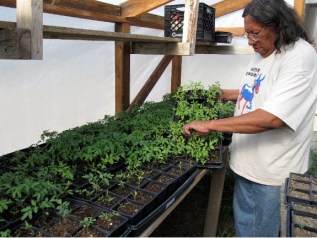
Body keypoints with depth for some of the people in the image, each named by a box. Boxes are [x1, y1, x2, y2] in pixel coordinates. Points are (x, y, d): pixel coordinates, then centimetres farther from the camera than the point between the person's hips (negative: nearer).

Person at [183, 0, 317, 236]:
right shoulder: (261, 53, 6)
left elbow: (273, 118, -32)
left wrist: (210, 125, -29)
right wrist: (225, 94, 13)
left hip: (272, 170, -8)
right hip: (246, 160, 8)